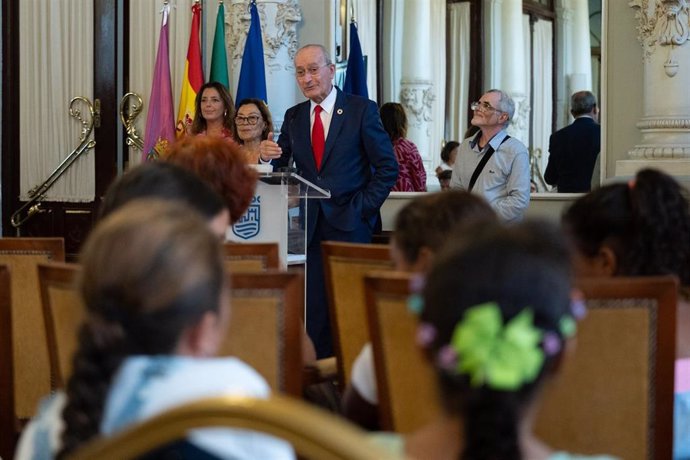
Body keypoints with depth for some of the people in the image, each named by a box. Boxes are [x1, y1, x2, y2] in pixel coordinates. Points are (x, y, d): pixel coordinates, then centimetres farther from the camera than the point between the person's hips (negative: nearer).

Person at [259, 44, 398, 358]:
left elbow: (387, 167, -2)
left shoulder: (361, 110, -1)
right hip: (309, 226, 3)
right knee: (312, 311, 0)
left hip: (349, 226, -3)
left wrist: (361, 209, -9)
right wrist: (267, 156, -13)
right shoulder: (293, 117, 11)